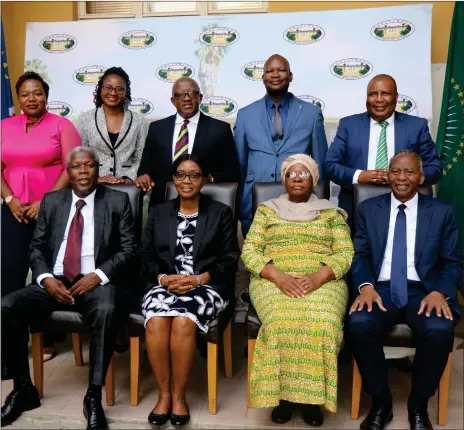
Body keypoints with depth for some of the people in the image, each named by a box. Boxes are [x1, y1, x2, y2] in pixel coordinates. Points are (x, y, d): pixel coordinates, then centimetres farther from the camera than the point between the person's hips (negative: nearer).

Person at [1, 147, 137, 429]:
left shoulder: (118, 201, 4)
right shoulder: (51, 201, 14)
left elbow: (129, 249, -1)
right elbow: (37, 247, 12)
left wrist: (98, 275, -16)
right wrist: (46, 278, -9)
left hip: (97, 282, -3)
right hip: (54, 282, 4)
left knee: (106, 311, -36)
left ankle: (94, 395, -20)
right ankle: (23, 388, 0)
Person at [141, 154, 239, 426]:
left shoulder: (221, 213, 10)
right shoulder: (159, 213, 18)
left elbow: (230, 260, 2)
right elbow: (147, 256, 10)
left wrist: (198, 279, -13)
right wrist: (163, 278, -11)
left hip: (207, 286, -2)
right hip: (166, 284, 2)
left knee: (183, 322, -32)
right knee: (156, 322, -30)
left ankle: (179, 395, -12)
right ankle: (163, 393, -11)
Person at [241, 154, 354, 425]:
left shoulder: (331, 212, 16)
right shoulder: (267, 210, 16)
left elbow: (346, 253, 5)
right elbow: (250, 251, 5)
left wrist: (319, 277, -15)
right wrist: (278, 277, -13)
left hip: (322, 281, 0)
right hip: (273, 281, 0)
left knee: (322, 323, -32)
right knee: (282, 321, -32)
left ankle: (313, 395, -13)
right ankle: (283, 392, -13)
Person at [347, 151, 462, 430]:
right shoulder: (368, 209, 13)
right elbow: (360, 255, 7)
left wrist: (440, 292, -14)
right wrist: (365, 286, -13)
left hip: (424, 291, 0)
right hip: (381, 289, 1)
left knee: (440, 331, -32)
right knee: (358, 324, -31)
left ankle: (418, 406, -4)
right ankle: (381, 403, -6)